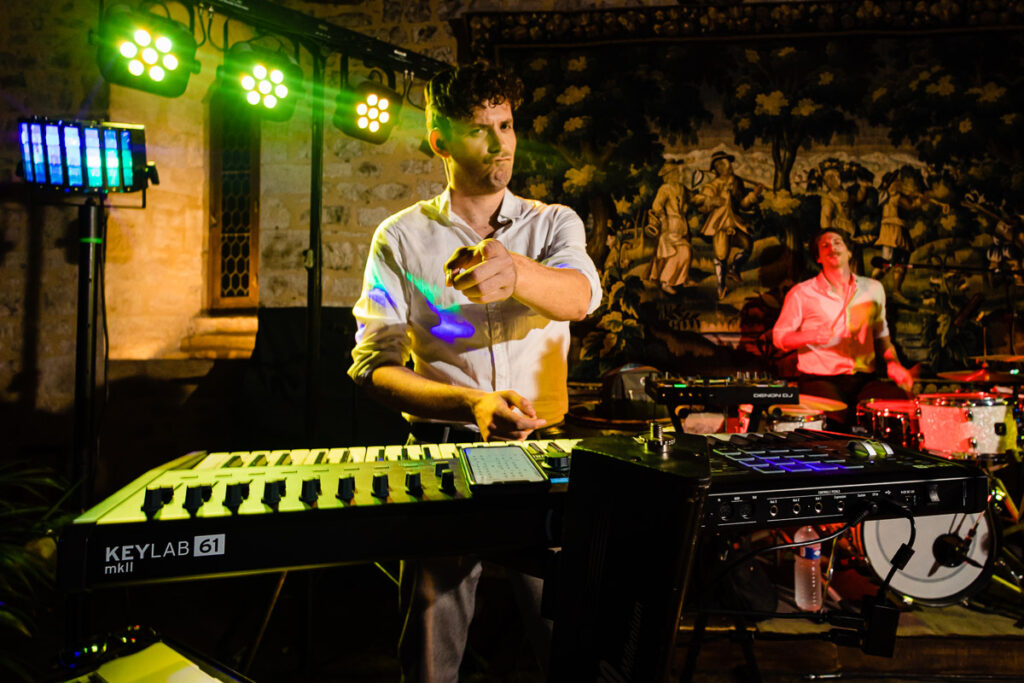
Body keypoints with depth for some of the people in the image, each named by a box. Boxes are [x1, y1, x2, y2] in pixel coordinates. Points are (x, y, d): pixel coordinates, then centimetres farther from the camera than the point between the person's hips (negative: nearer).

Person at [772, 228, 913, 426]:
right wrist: (811, 336, -18)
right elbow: (779, 336, -1)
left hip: (863, 379, 4)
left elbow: (881, 333, 22)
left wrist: (892, 363, 5)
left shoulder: (873, 289, 11)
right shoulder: (801, 293, -3)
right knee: (839, 425, -23)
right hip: (819, 378, -4)